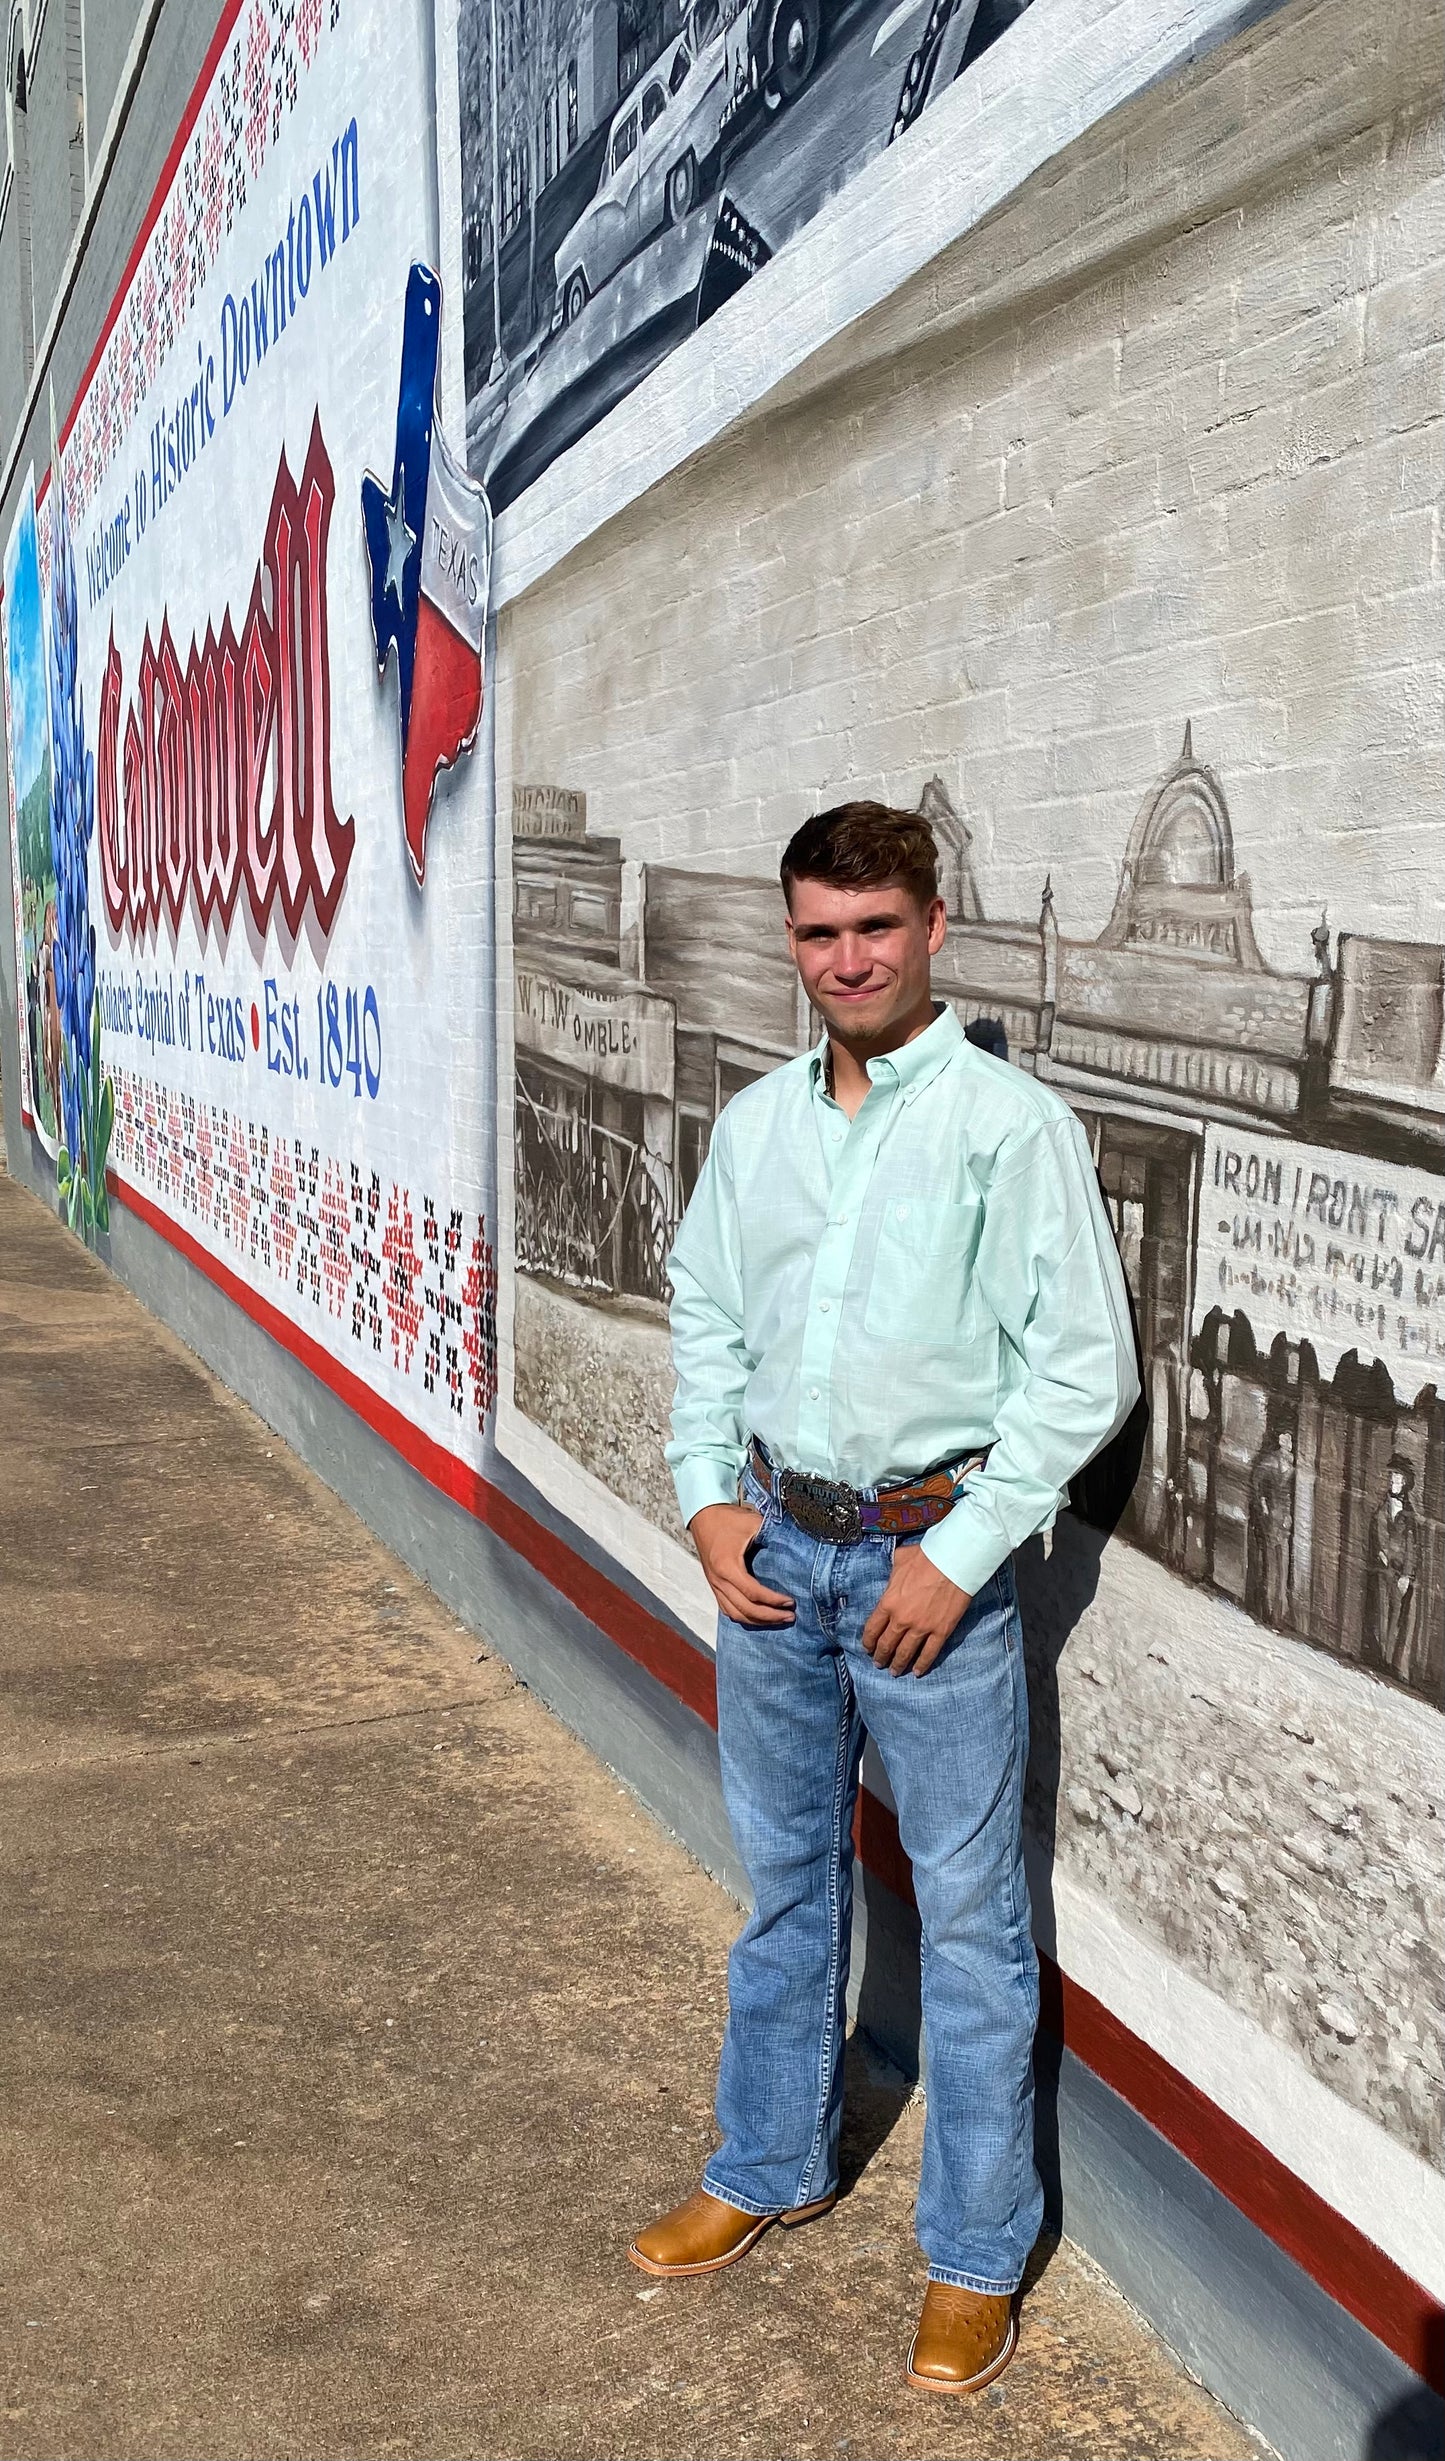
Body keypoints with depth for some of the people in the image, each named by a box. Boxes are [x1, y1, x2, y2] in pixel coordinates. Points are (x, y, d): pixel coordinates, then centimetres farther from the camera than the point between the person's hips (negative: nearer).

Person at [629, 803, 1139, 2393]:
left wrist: (957, 1556, -15)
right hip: (773, 1546, 5)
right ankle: (769, 2169, 41)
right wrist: (710, 1500, 2)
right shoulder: (755, 1124, 6)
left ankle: (977, 2256, 24)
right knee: (784, 1882, 20)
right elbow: (706, 1320, 14)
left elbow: (1085, 1366, -12)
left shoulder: (1013, 1124, -11)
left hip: (930, 1558, -5)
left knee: (968, 1915, 6)